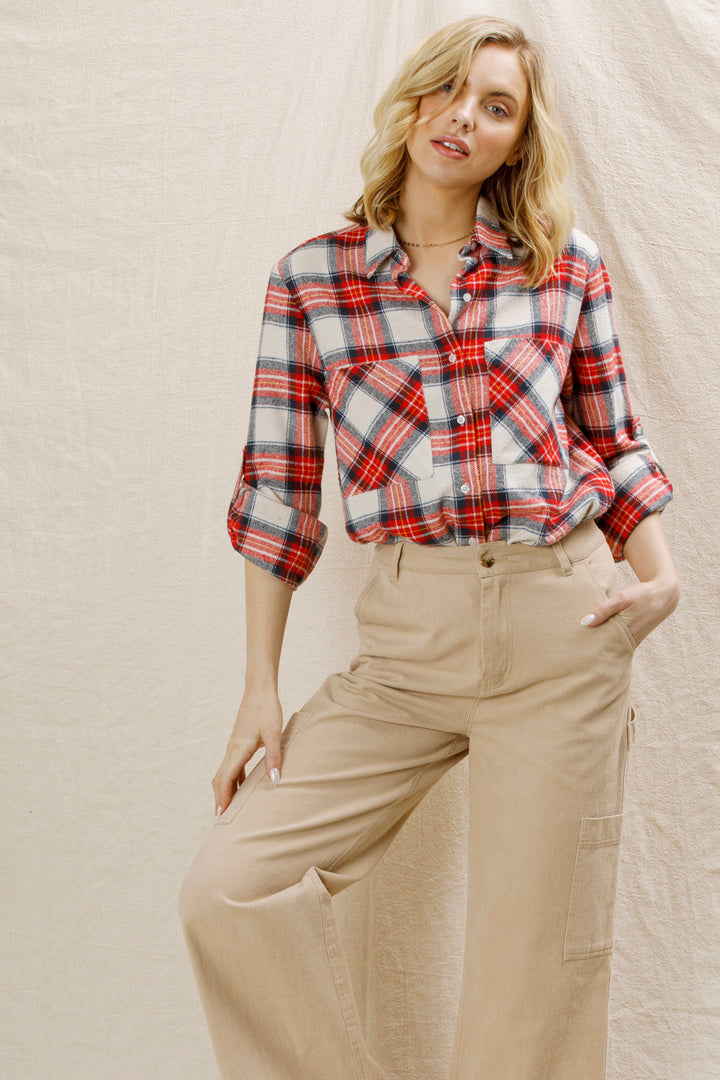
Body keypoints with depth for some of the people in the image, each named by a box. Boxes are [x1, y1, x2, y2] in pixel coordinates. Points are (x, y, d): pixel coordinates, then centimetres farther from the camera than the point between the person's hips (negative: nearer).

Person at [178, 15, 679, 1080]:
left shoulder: (568, 265, 4)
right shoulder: (309, 278, 2)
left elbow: (614, 443, 13)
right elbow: (278, 485, 3)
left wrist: (660, 573, -5)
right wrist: (261, 687, 0)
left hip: (563, 629, 0)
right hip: (408, 634, 1)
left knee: (536, 968, 5)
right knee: (229, 888, -8)